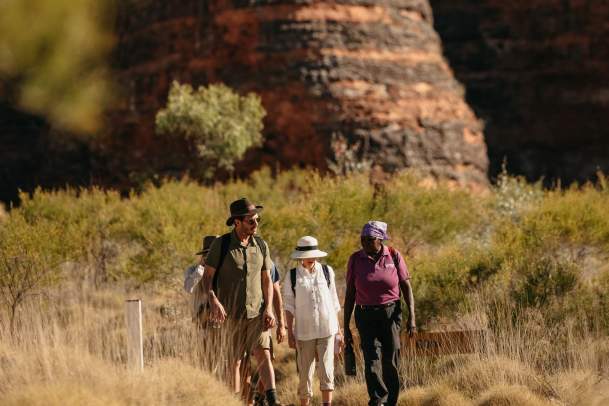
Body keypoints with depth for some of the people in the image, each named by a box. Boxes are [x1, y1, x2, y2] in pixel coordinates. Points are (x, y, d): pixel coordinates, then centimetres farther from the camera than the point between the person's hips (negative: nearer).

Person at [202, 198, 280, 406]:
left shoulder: (261, 245, 6)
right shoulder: (221, 245, -5)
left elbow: (267, 280, 11)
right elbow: (207, 276, -5)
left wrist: (268, 308, -1)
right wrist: (213, 301, -22)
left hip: (257, 312, 2)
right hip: (230, 314, -2)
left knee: (263, 353, -12)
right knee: (233, 362, 4)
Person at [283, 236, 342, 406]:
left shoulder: (327, 272, 7)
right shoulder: (292, 276, 2)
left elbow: (334, 302, 13)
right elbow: (289, 307, 3)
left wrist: (338, 329, 12)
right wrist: (290, 333, -2)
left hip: (327, 330, 1)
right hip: (304, 332, 0)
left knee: (326, 370, -11)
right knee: (305, 373, 3)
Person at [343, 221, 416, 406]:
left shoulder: (394, 256, -3)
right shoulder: (356, 259, -1)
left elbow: (406, 287, 2)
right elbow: (350, 294, 4)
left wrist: (411, 317, -7)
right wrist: (346, 327, 3)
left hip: (391, 313, 0)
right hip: (365, 316, 0)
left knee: (391, 362, 0)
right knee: (372, 359, -15)